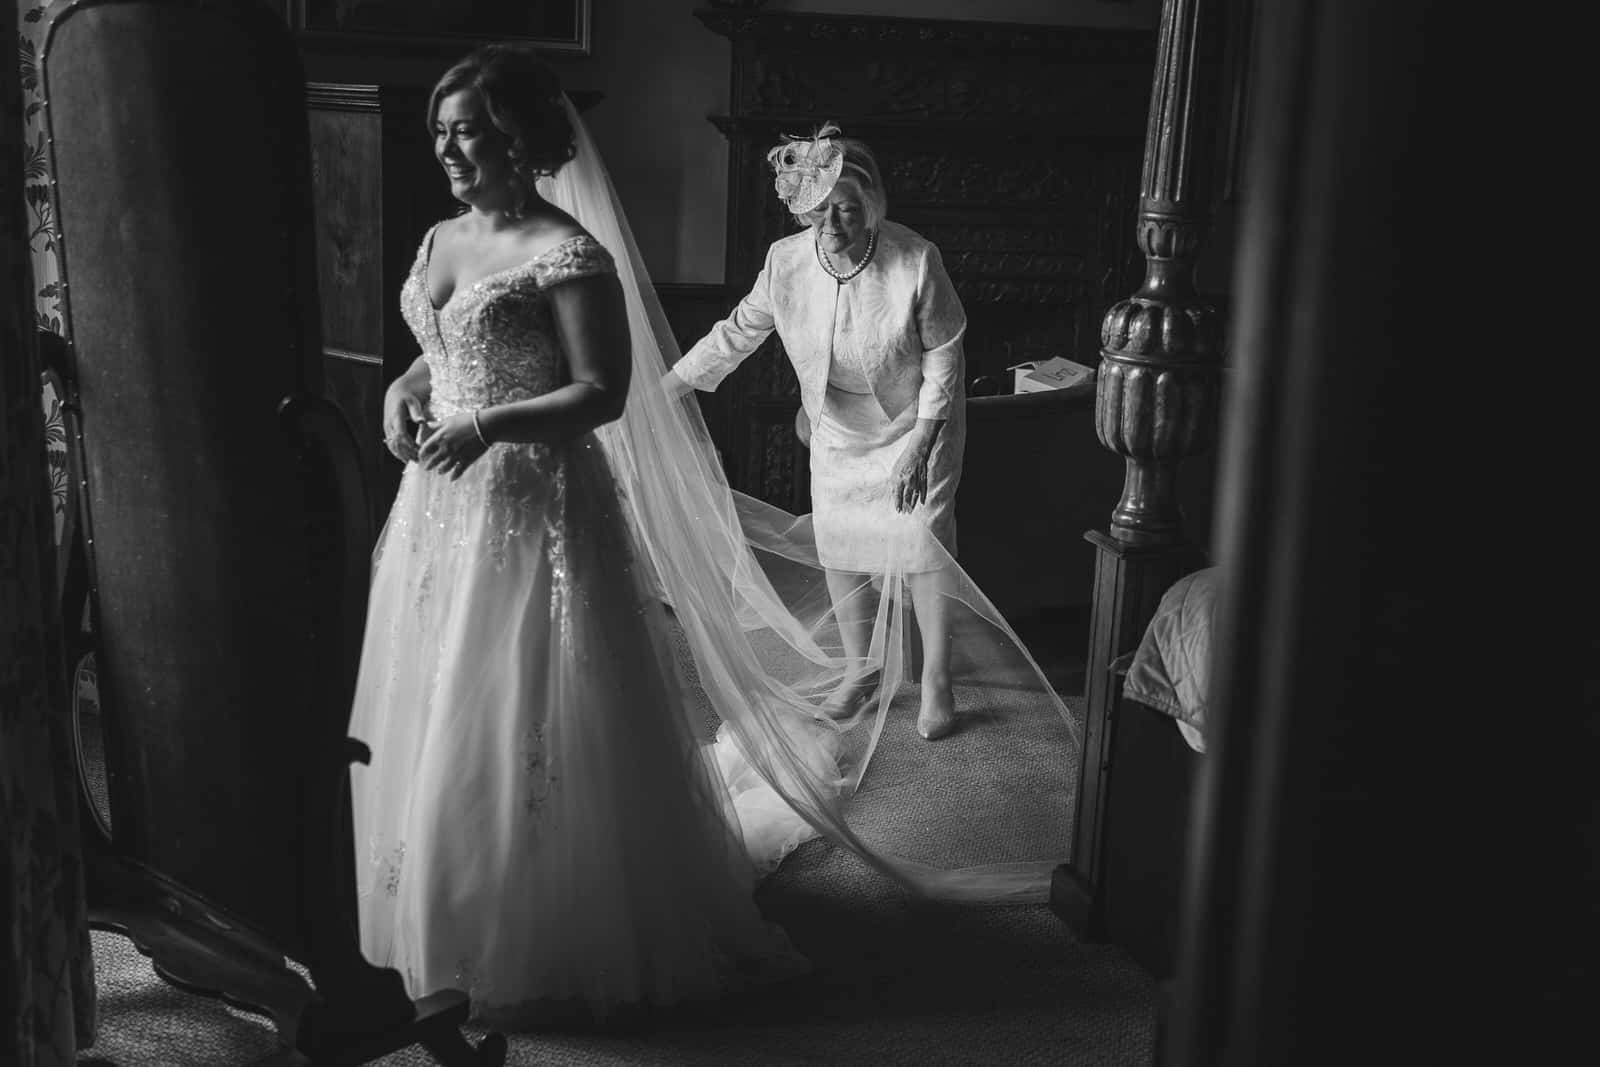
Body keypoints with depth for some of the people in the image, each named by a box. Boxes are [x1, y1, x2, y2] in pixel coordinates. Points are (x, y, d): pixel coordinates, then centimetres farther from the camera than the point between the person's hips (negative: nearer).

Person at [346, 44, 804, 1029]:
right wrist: (403, 391, 3)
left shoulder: (568, 255, -14)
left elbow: (603, 393, -16)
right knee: (431, 721, 16)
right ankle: (451, 920, 34)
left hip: (532, 509, -8)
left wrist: (488, 427, -26)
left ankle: (541, 944, 16)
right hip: (441, 505, 9)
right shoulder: (440, 241, 11)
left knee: (524, 729, -1)